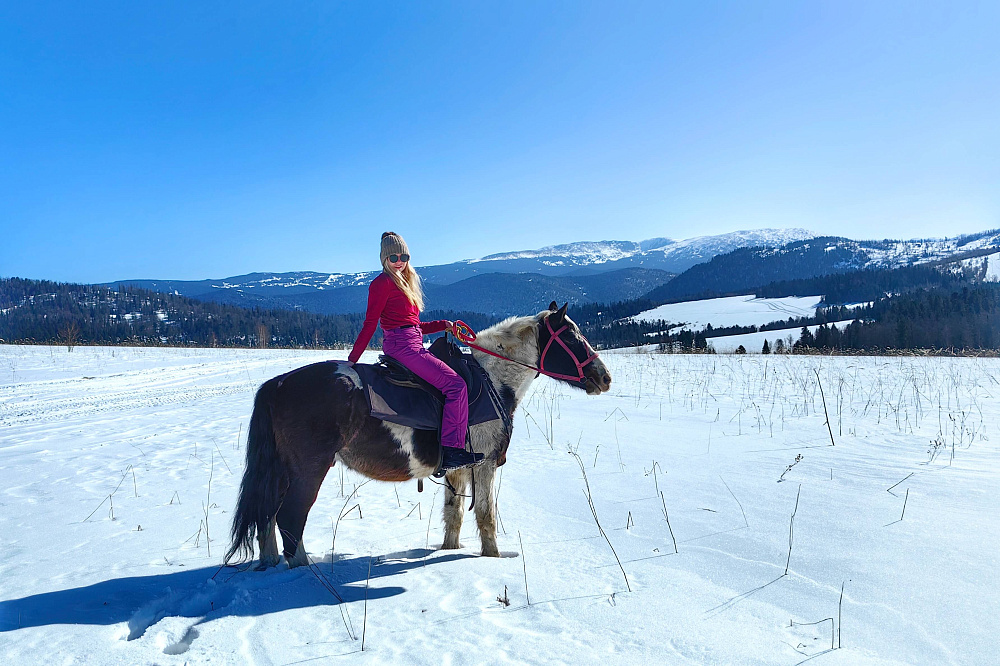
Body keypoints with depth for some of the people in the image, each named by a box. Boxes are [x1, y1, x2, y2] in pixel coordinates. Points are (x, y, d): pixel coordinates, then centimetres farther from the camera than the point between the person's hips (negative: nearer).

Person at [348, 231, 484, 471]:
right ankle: (451, 449, -20)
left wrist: (443, 325, 12)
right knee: (455, 384, -17)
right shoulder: (383, 283, -4)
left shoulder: (404, 283, 23)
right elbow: (370, 323, -10)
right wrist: (352, 359, -12)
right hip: (402, 346, -10)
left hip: (412, 344, 10)